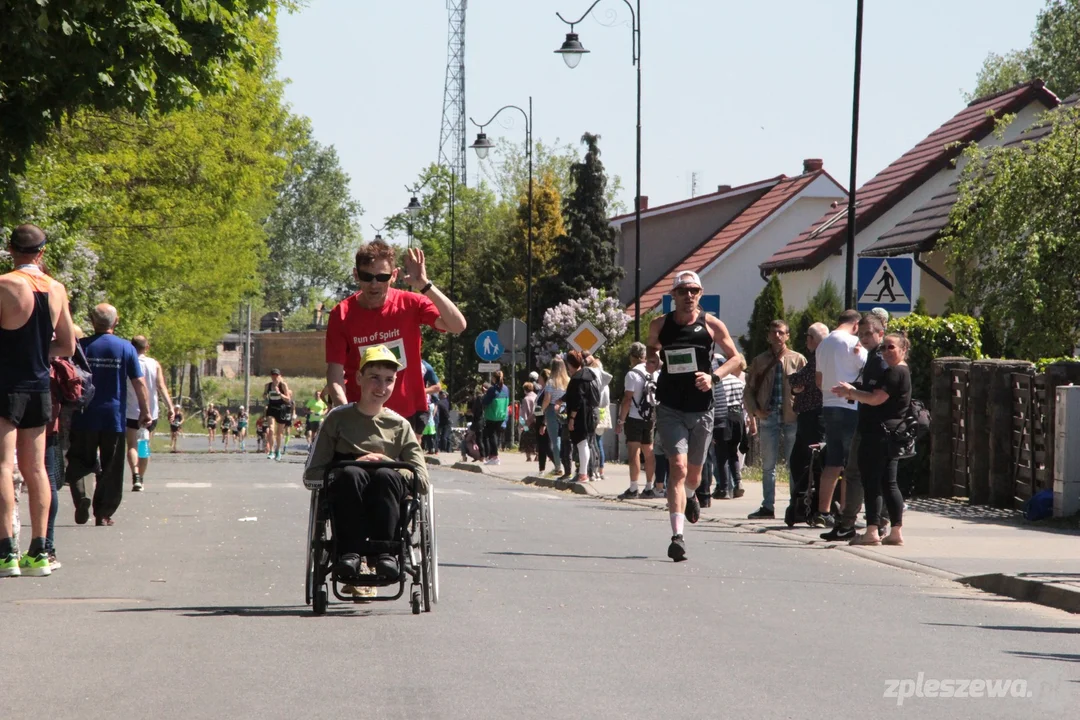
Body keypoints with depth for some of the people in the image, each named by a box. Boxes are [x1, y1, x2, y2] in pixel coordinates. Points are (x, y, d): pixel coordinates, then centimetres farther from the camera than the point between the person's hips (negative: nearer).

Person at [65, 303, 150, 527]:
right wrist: (145, 411, 5)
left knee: (79, 463, 9)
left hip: (84, 418, 0)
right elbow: (139, 383, -3)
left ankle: (80, 496, -15)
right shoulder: (126, 348, -1)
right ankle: (103, 514, 5)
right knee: (110, 470, 8)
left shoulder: (81, 346, -1)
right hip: (115, 418, 0)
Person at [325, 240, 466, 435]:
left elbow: (458, 326, -21)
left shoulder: (411, 304, -8)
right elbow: (335, 371, -10)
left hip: (408, 412, 1)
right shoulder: (342, 315, -8)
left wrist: (425, 286, -29)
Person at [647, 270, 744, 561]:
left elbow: (738, 359, 4)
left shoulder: (712, 325, -1)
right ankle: (677, 536, -23)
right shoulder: (659, 325, 2)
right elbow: (651, 349, 22)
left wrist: (714, 376, -13)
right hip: (670, 409, -1)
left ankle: (689, 496, 54)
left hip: (701, 410, 1)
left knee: (694, 472, 15)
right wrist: (651, 359, -1)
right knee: (678, 466, -18)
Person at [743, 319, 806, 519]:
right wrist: (754, 410, -1)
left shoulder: (798, 360, 5)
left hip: (792, 418, -2)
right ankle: (767, 506, 10)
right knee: (768, 465, 6)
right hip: (768, 418, 2)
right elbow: (749, 389, 12)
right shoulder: (760, 361, 11)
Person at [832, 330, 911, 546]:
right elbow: (877, 398, 22)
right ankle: (896, 532, 8)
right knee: (888, 483, 9)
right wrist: (852, 392, 6)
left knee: (871, 481, -8)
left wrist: (850, 392, -7)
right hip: (888, 434, 11)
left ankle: (872, 532, -10)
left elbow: (876, 399, -19)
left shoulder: (896, 372, -12)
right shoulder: (890, 372, 23)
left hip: (879, 435, -11)